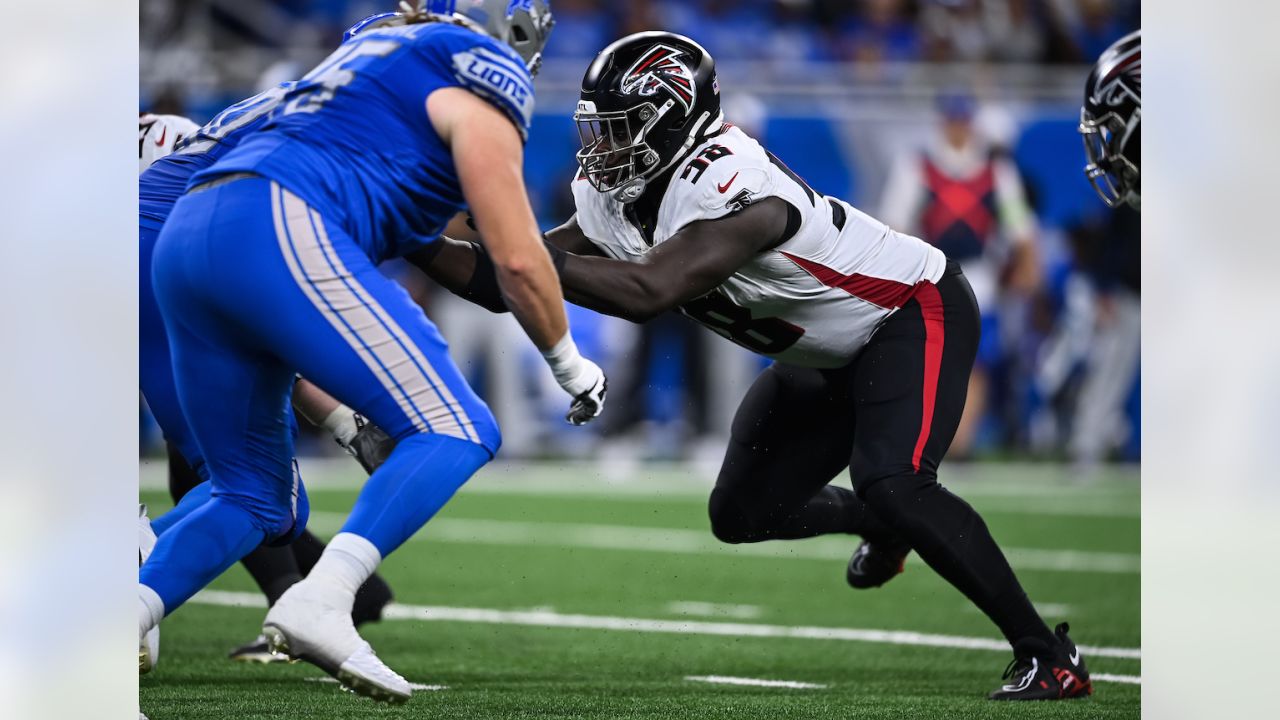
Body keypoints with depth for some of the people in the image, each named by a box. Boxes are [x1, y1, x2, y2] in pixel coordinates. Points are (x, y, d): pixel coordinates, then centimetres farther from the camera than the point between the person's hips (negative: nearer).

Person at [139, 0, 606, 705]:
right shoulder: (483, 73, 7)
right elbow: (516, 259, 3)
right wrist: (569, 363, 17)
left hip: (183, 242, 8)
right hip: (276, 231, -8)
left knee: (256, 501, 18)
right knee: (455, 432, -7)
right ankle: (319, 602, -27)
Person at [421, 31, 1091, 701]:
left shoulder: (730, 186, -34)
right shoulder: (610, 201, -8)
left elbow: (647, 293, -45)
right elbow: (505, 286, -6)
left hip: (914, 313, -9)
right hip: (830, 356, 9)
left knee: (892, 484, -29)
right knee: (741, 513, 8)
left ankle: (1048, 655, -20)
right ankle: (881, 524, 38)